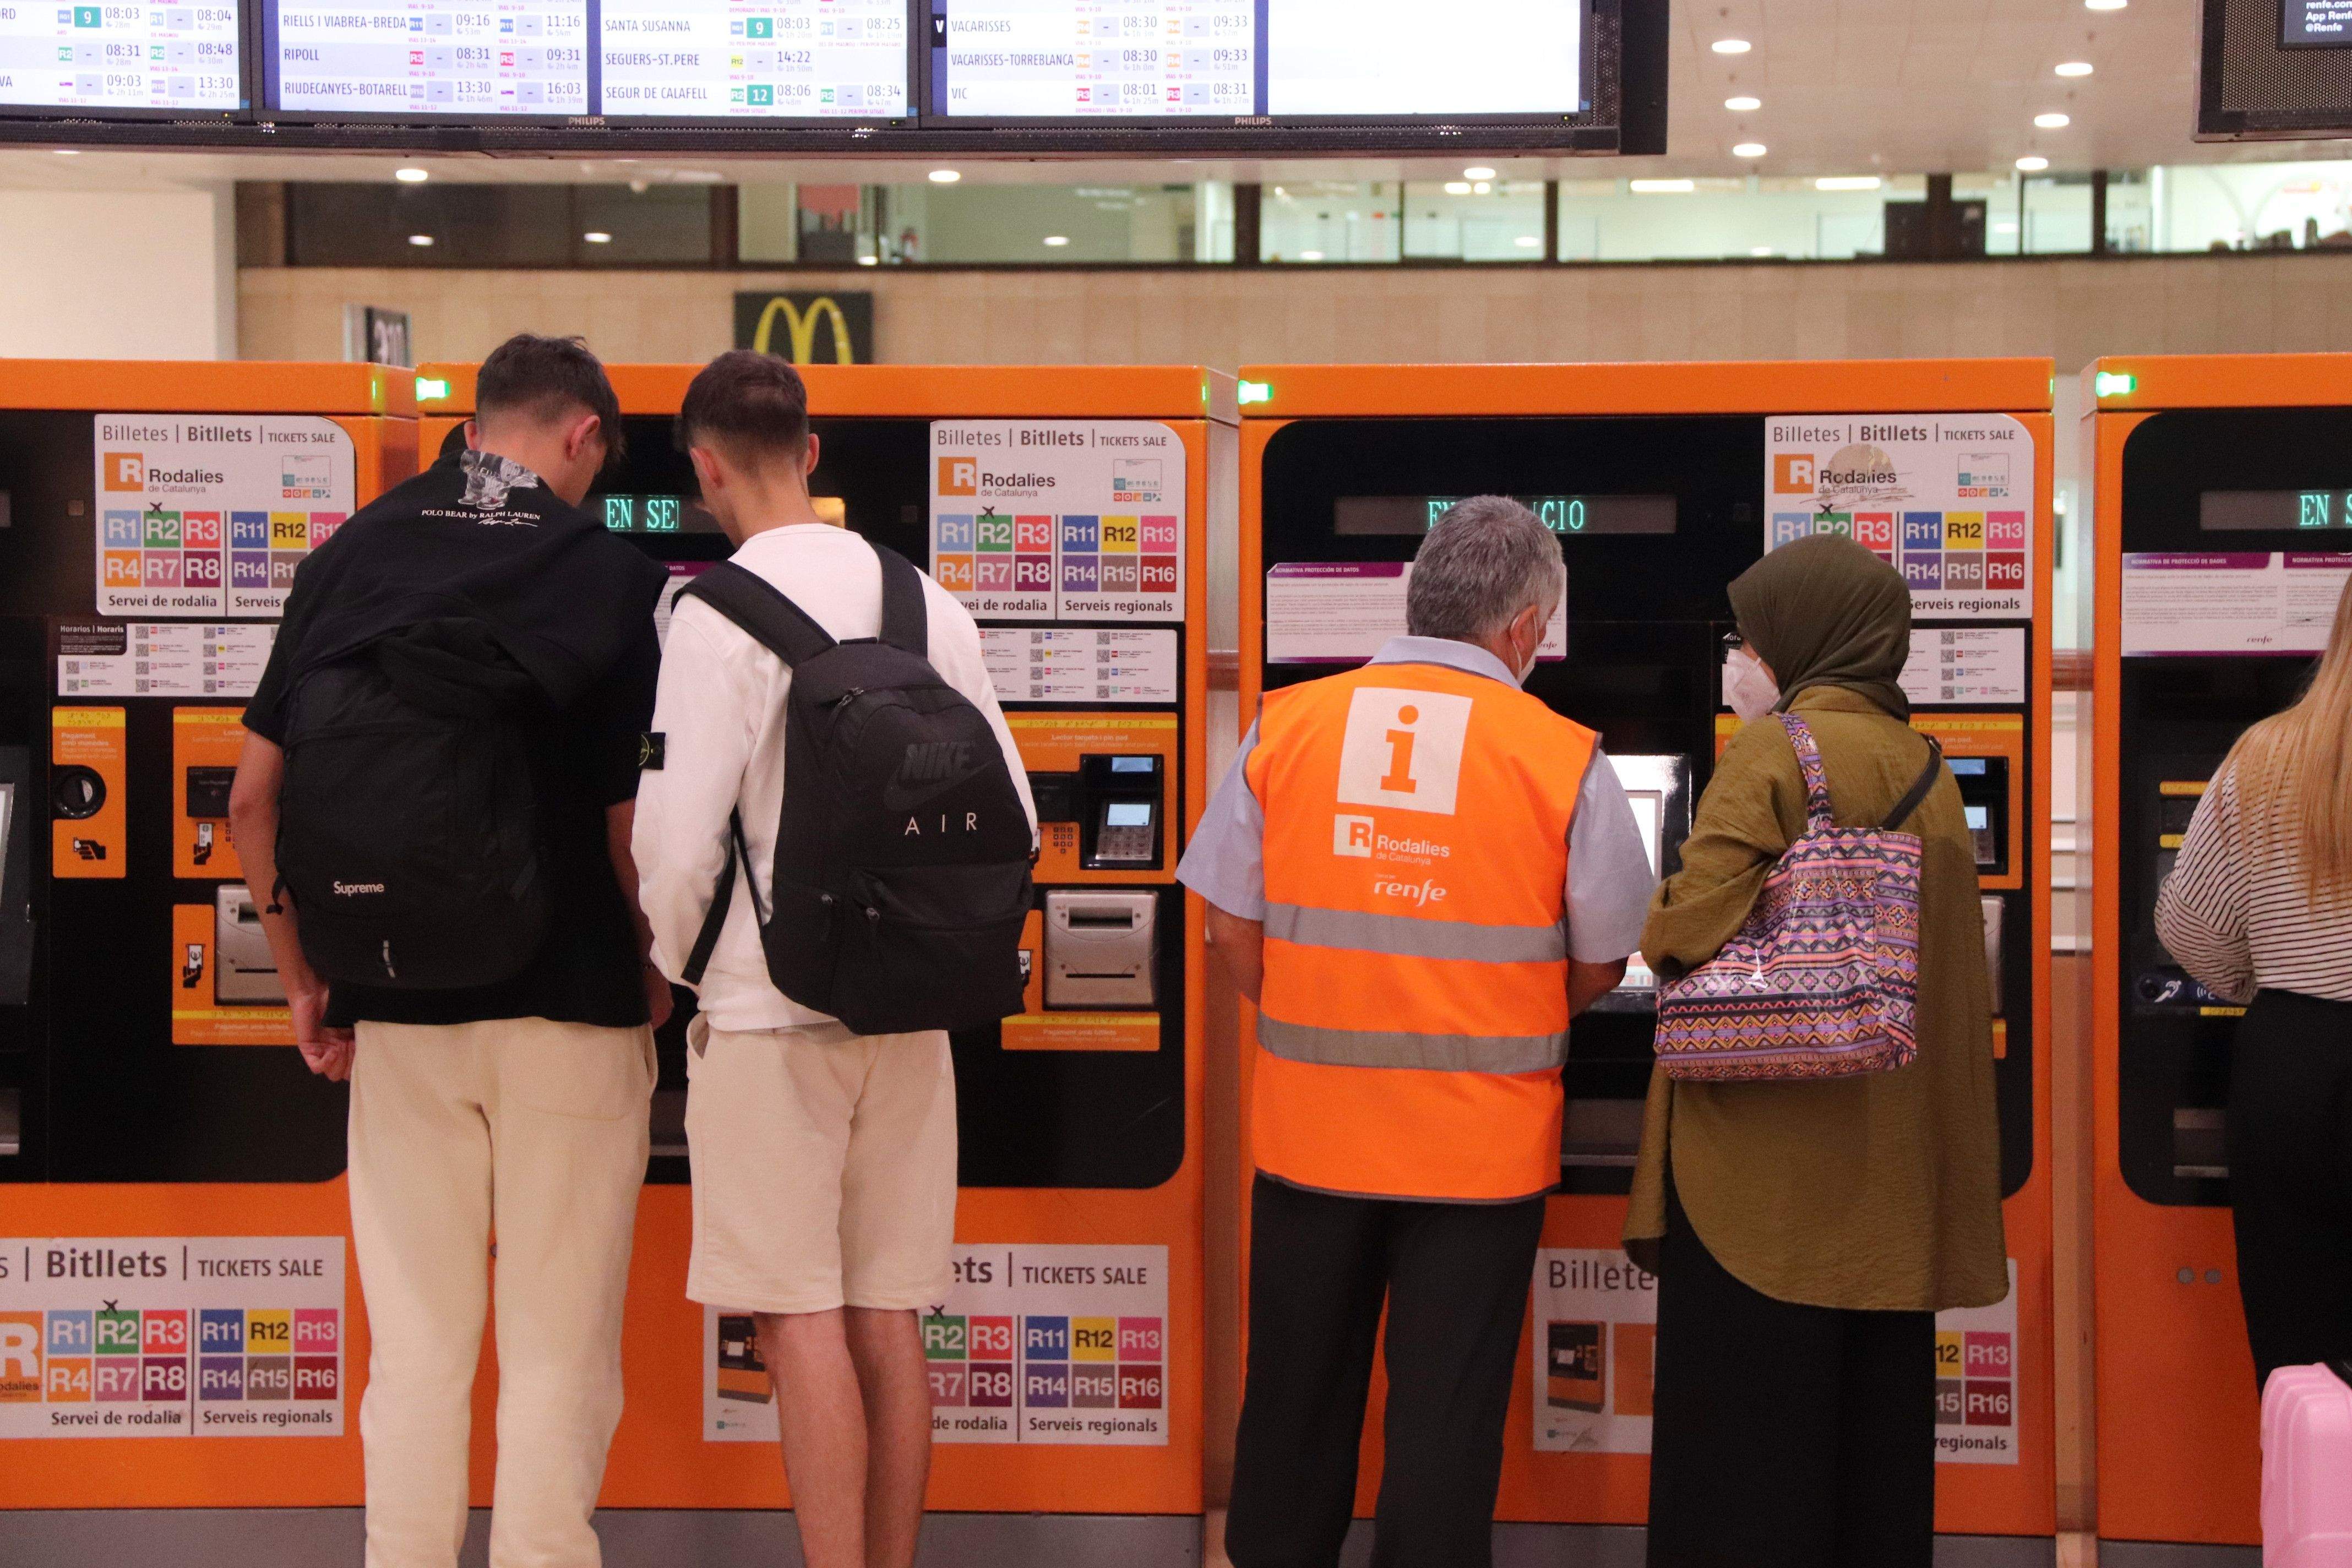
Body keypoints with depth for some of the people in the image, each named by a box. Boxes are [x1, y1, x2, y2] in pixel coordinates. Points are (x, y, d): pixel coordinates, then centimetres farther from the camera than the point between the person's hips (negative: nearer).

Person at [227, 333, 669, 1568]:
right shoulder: (613, 578, -8)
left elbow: (253, 798, 3)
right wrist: (655, 977, 6)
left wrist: (304, 980, 12)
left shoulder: (350, 557, 3)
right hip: (570, 1005, -3)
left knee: (416, 1347, 12)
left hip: (398, 1012, 3)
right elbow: (632, 830, -11)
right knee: (557, 1356, 5)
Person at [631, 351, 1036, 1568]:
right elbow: (1013, 817, 10)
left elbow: (680, 831, -14)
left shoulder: (721, 610, -10)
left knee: (800, 1319, -1)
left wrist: (676, 967, 4)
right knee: (888, 1319, 11)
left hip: (770, 1008, -5)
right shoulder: (926, 602, 7)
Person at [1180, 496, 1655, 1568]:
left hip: (1308, 1127, 3)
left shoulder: (1286, 726, -4)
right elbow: (1600, 966, 0)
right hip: (1481, 1145, -2)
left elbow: (1230, 929, 1)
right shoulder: (1565, 761, -9)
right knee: (1445, 1414, 8)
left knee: (1297, 1398, 18)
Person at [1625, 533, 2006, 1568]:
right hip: (1890, 1171, 7)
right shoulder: (1928, 770, 13)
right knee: (1872, 1418, 13)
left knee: (1743, 1440, -2)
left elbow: (1691, 928, -19)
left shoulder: (1773, 752, -9)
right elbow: (1960, 972, 14)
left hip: (1763, 1157, -7)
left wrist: (1659, 933, 3)